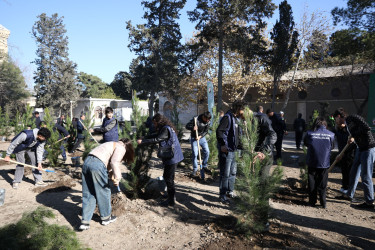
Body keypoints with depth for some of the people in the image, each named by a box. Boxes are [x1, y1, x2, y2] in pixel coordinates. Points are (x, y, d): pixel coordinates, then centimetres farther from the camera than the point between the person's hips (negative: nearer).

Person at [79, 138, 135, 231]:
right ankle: (106, 217, 25)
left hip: (87, 162, 9)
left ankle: (85, 222, 15)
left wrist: (111, 173, 21)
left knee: (88, 194, 13)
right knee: (104, 192, 9)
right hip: (97, 165, -9)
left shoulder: (113, 145, 29)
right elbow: (114, 162, -13)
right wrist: (117, 178, -11)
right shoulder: (122, 148, 2)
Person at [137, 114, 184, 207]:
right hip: (170, 156, 10)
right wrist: (143, 138, 4)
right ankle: (171, 197, 32)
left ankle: (171, 200, 7)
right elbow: (155, 135, 15)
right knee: (168, 177, 19)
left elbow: (156, 140, -23)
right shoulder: (164, 129, 15)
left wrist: (142, 142, -18)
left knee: (168, 178, -3)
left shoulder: (166, 129, -18)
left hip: (171, 157, -10)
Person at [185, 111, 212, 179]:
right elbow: (187, 126, -13)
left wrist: (200, 136, -21)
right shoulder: (195, 119, -19)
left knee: (207, 152, -1)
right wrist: (192, 128, -32)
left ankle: (204, 167, 17)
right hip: (194, 138, -4)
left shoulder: (208, 122, -7)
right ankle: (195, 169, 10)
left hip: (202, 137, 4)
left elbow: (206, 131, -5)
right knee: (195, 154, -5)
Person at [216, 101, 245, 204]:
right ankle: (222, 195, 11)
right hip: (226, 151, -10)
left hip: (232, 150, 10)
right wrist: (223, 144, -25)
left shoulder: (235, 118, 15)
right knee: (225, 174, -1)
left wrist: (238, 144, 14)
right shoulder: (227, 117, -16)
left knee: (233, 172, 19)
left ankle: (230, 192, 34)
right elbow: (219, 131, -26)